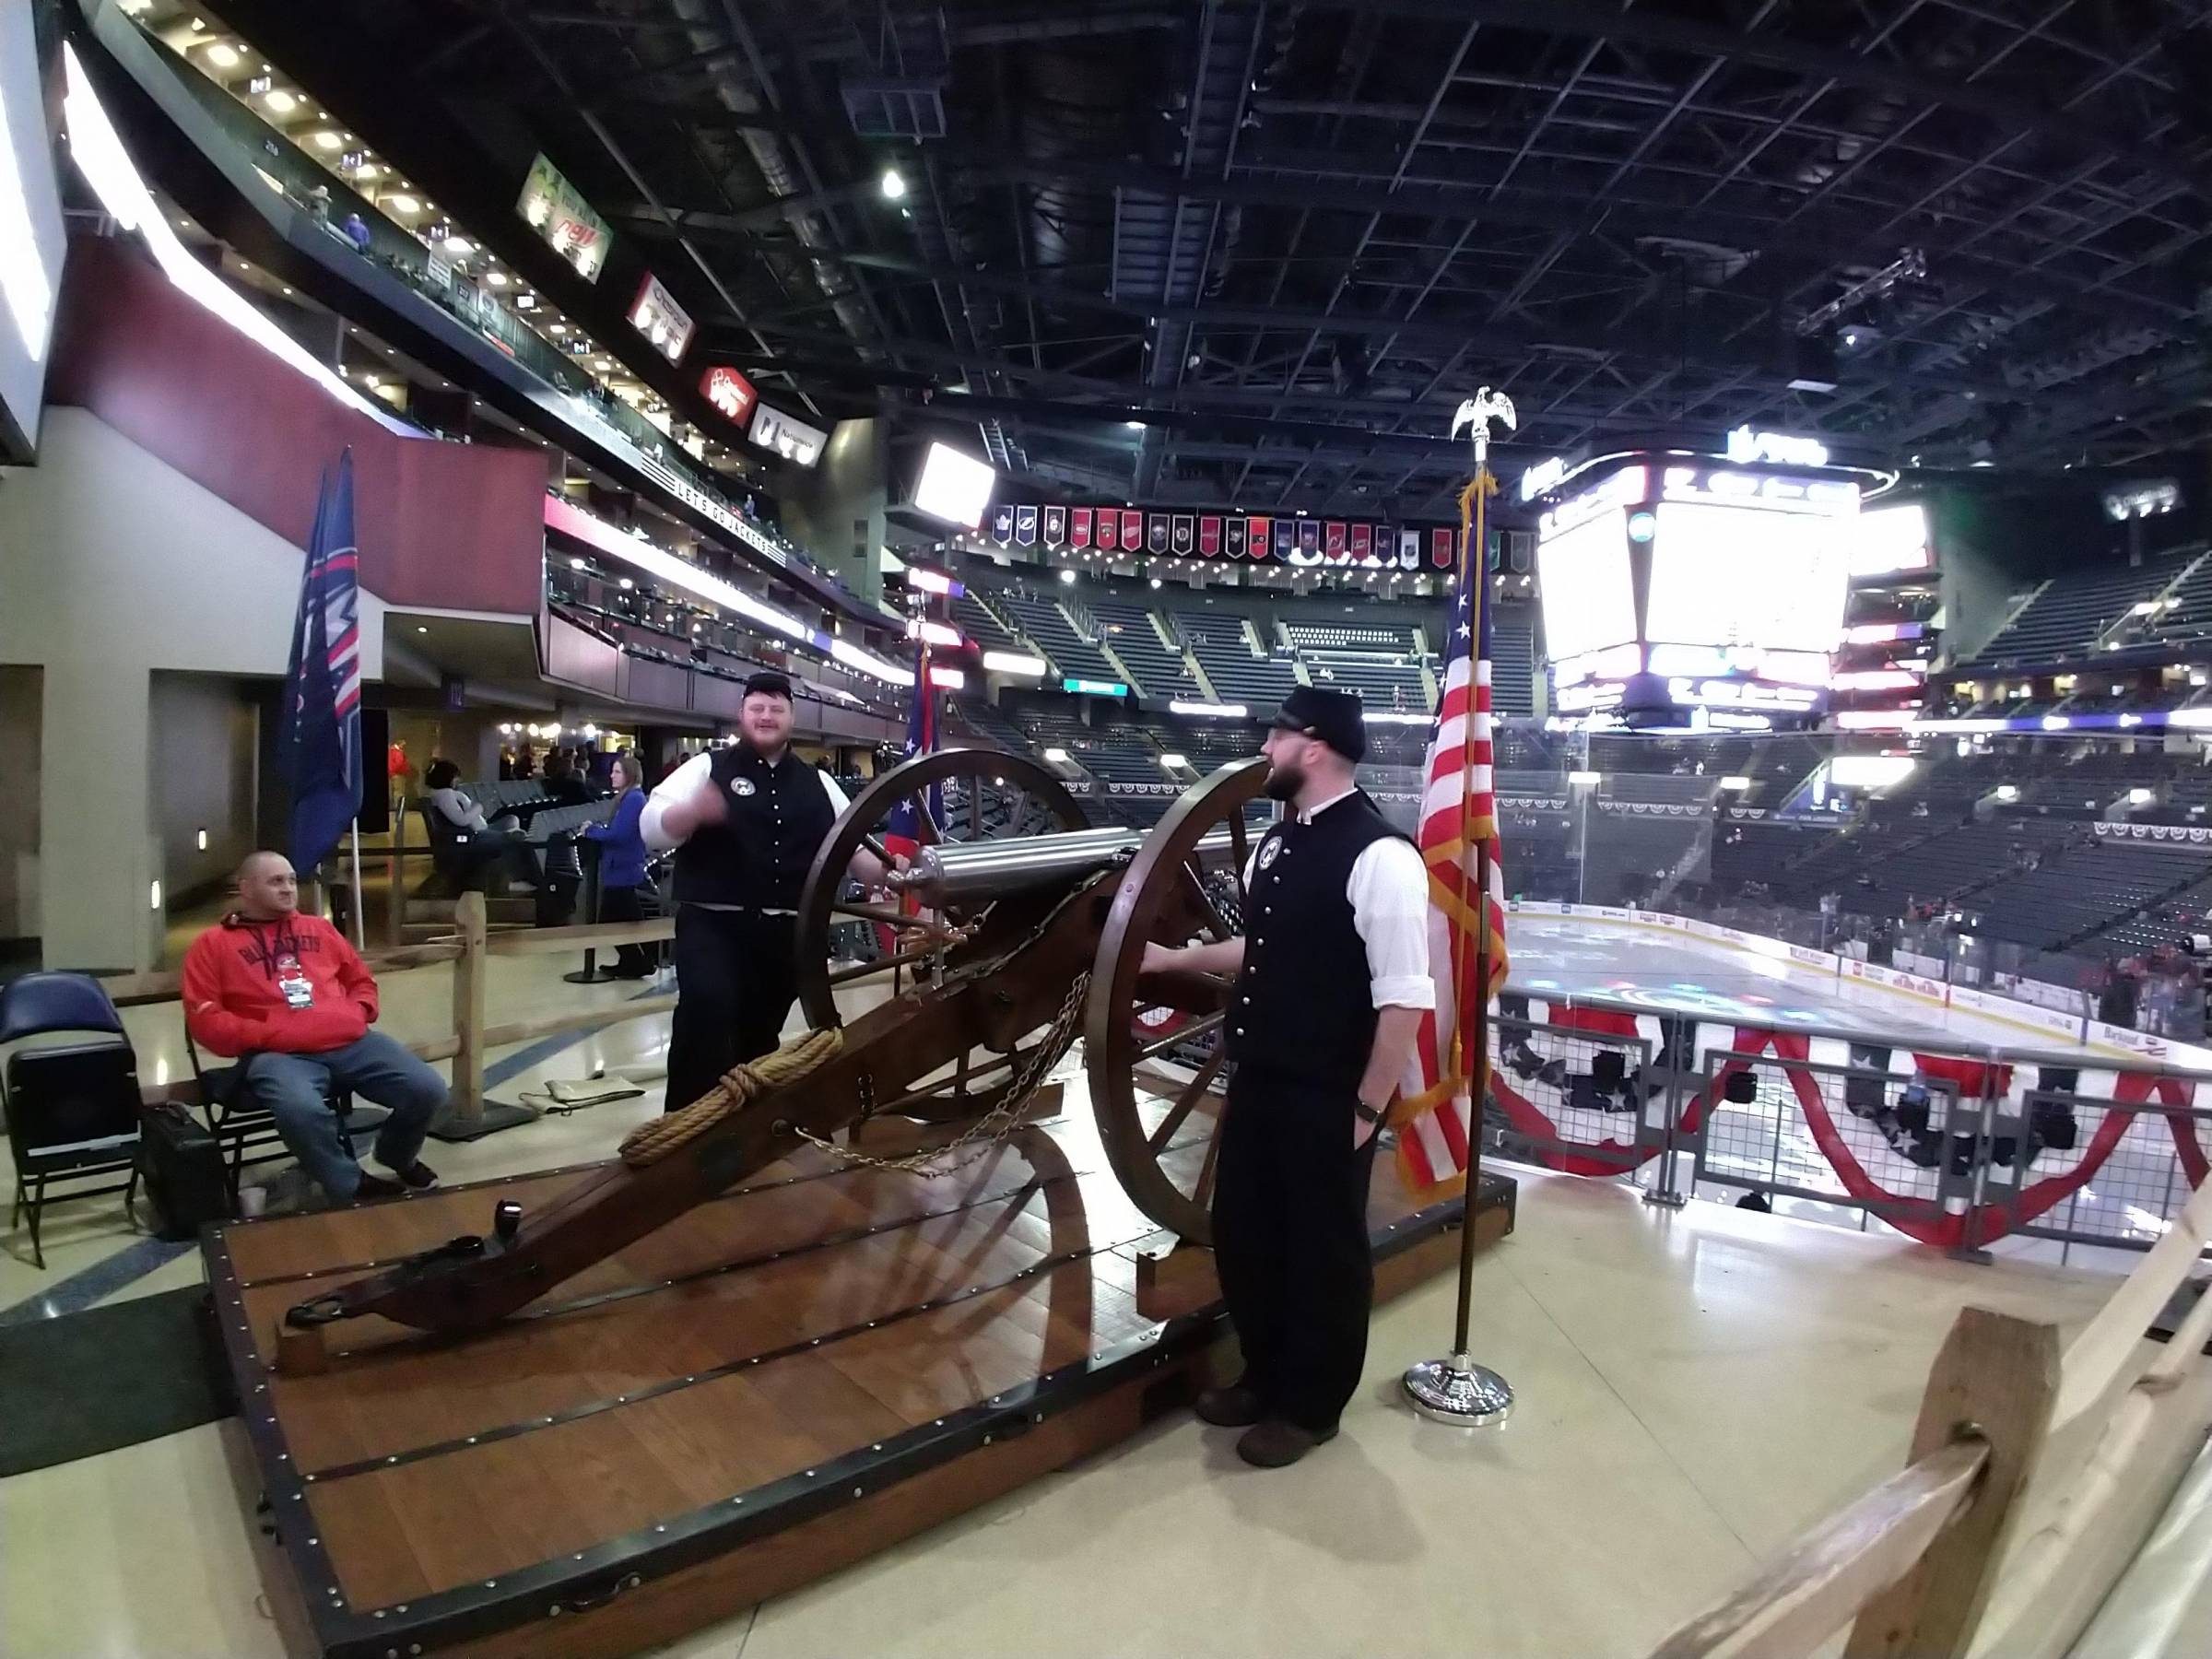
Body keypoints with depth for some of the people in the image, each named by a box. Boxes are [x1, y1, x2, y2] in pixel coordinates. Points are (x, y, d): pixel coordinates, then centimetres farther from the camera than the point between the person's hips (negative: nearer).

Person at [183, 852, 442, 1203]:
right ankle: (353, 1188, -12)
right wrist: (267, 1034, -10)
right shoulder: (214, 944, 11)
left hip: (351, 1042, 4)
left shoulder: (318, 929, 23)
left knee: (427, 1091, -14)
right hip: (278, 1054, -4)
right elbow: (204, 1019, 2)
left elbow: (361, 979, 29)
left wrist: (357, 1013, 8)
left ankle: (396, 1159, 20)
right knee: (302, 1111, -39)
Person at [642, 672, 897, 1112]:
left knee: (759, 1032, 15)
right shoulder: (707, 768, 3)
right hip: (713, 923, -4)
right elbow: (652, 828, -6)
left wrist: (885, 874, -5)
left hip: (788, 932, 4)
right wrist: (693, 811, -28)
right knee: (707, 1005, -28)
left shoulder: (818, 784, 14)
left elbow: (853, 846, 15)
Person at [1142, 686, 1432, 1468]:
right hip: (1256, 1082, 8)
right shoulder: (1277, 843, 5)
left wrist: (1366, 1109, -17)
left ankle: (1311, 1406, 36)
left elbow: (1405, 999, -21)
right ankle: (1266, 1377, 44)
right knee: (1242, 1236, 20)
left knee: (1324, 1251, 13)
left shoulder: (1378, 855, -21)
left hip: (1327, 1100, -8)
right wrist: (1174, 958, 21)